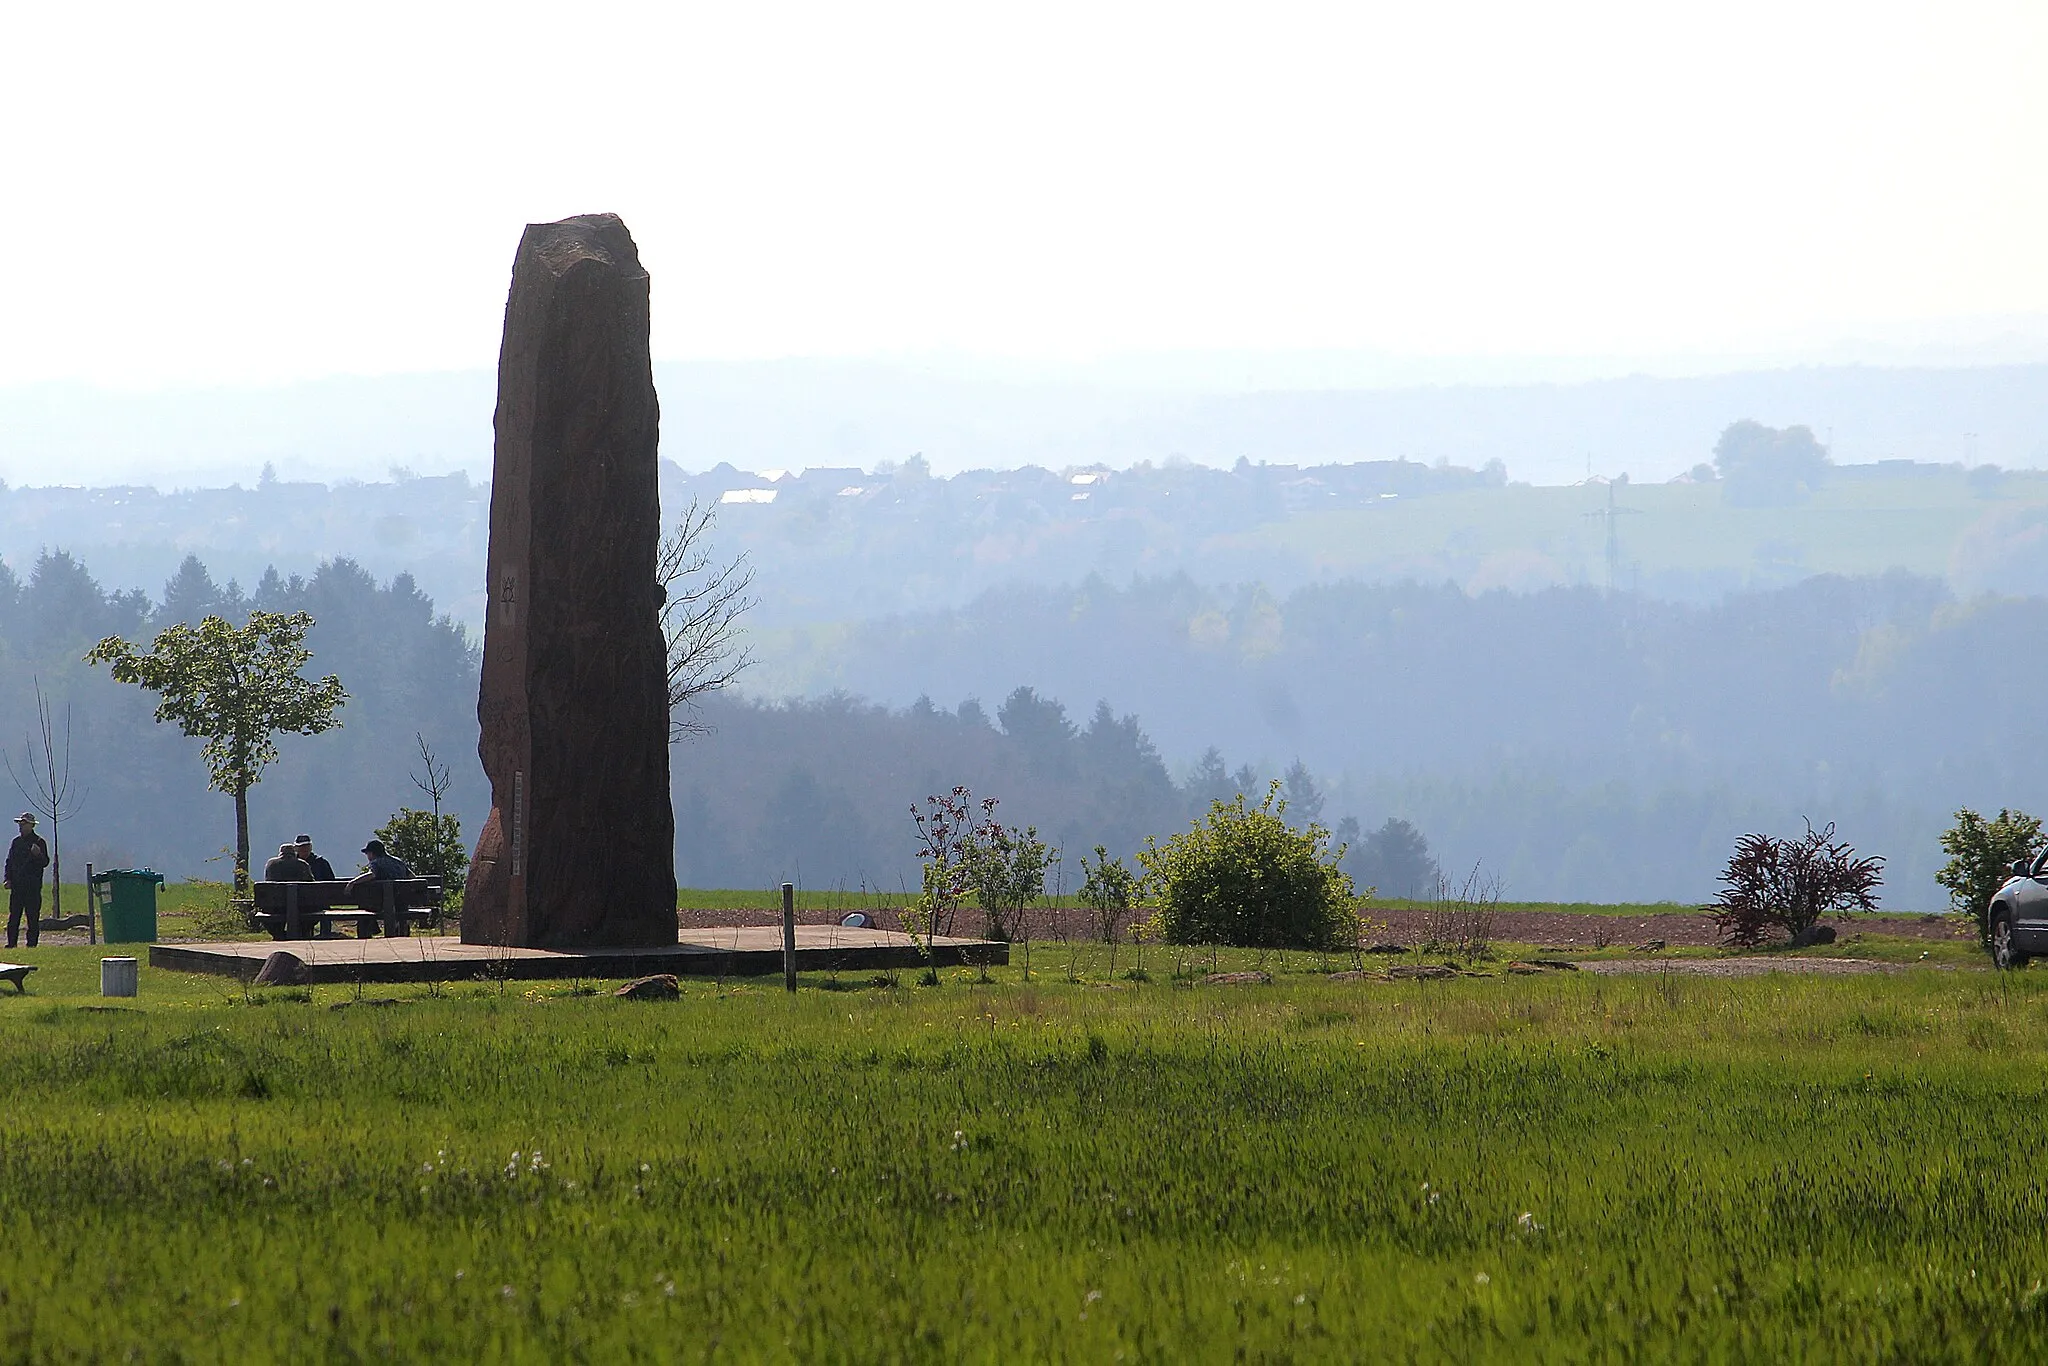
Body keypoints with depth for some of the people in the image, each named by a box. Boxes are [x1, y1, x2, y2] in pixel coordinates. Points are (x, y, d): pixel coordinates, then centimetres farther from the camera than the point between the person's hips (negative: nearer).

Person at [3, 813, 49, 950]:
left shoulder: (39, 842, 0)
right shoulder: (16, 842, 14)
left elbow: (45, 862, -5)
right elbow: (10, 861, 17)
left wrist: (38, 855, -26)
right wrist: (8, 879, 6)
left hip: (33, 886, -4)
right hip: (17, 885, 4)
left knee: (33, 917, -2)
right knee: (13, 916, 2)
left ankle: (32, 943, 1)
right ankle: (11, 943, 5)